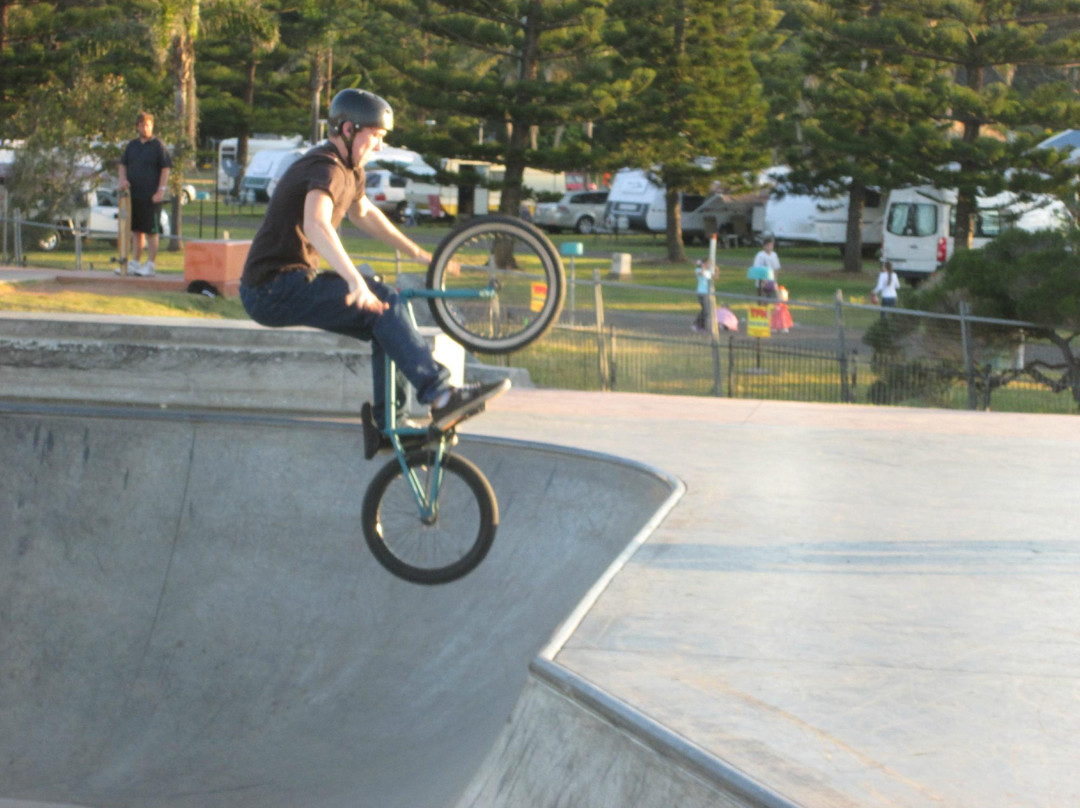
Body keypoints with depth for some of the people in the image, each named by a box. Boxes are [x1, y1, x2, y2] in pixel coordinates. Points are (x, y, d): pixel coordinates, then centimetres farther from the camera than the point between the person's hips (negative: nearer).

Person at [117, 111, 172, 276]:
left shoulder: (158, 146, -4)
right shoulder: (132, 146, 14)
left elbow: (166, 168, -7)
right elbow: (122, 165, 22)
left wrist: (161, 190, -14)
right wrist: (123, 180, 2)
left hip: (151, 196, -6)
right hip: (133, 194, 6)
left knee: (151, 231, -4)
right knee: (136, 230, 12)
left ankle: (150, 265, -1)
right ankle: (135, 263, 18)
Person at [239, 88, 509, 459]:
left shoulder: (349, 169, 14)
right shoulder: (327, 168, -18)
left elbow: (363, 213, 34)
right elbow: (315, 224, -38)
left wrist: (419, 254, 34)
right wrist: (355, 280, -51)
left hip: (289, 284, 10)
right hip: (274, 291, -10)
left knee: (387, 322, 7)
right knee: (383, 304, -22)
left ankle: (385, 424, 6)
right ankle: (441, 395, -25)